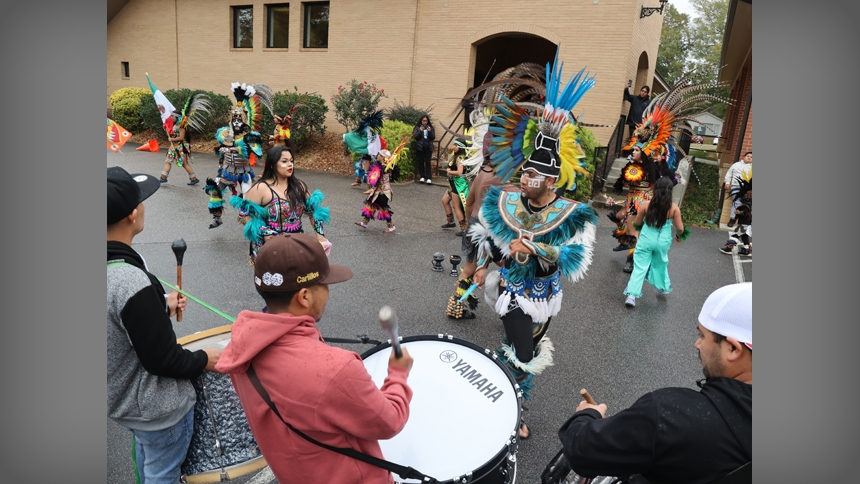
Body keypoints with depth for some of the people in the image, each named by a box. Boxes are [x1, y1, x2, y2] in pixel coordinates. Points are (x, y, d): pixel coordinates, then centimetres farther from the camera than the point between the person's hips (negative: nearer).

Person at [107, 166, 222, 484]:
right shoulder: (131, 282, -35)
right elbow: (163, 360, -26)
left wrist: (161, 308, 11)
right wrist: (204, 360, -10)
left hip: (119, 396, 8)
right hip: (156, 408, -8)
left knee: (145, 453, 32)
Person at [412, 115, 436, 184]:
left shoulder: (431, 128, 8)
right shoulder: (417, 127, 4)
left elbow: (433, 137, 2)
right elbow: (415, 137, -5)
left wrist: (430, 131, -13)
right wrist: (420, 131, -17)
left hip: (428, 147, 0)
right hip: (420, 147, 0)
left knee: (428, 162, -5)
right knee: (421, 162, 4)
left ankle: (429, 178, -6)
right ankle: (422, 177, 12)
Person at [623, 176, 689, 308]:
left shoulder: (646, 204, -11)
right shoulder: (674, 207, -11)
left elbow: (637, 223, 1)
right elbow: (680, 228, -5)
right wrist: (679, 236, 18)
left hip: (646, 240, -1)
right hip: (663, 242, 1)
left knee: (640, 267, 2)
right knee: (660, 264, 26)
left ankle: (631, 295, -6)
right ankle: (663, 287, 45)